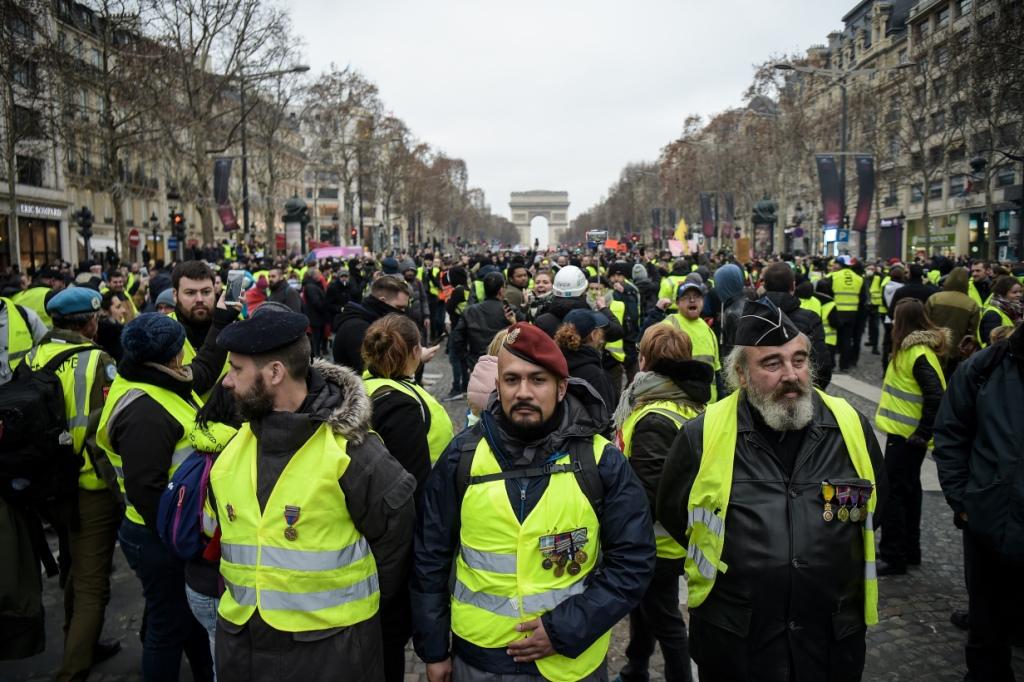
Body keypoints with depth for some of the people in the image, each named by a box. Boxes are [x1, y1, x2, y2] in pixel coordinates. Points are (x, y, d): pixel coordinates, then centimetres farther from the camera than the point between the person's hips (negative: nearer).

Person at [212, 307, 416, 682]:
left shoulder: (352, 450, -18)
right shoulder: (231, 448, 1)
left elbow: (394, 539, -9)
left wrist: (358, 605, 1)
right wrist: (237, 595, 13)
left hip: (331, 646, -5)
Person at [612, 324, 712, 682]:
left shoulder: (654, 419, -28)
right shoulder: (689, 404, 1)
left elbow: (646, 494, -30)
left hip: (655, 541, -10)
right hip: (665, 536, 10)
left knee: (663, 620, 9)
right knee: (643, 606, 26)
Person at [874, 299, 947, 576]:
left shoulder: (919, 353, -21)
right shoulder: (911, 348, 8)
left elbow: (936, 396, -26)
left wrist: (923, 433, -21)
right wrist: (920, 432, 13)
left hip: (907, 435, -10)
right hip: (904, 432, 10)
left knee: (894, 491, -4)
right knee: (908, 488, 17)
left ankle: (893, 557, 3)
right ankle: (909, 550, 30)